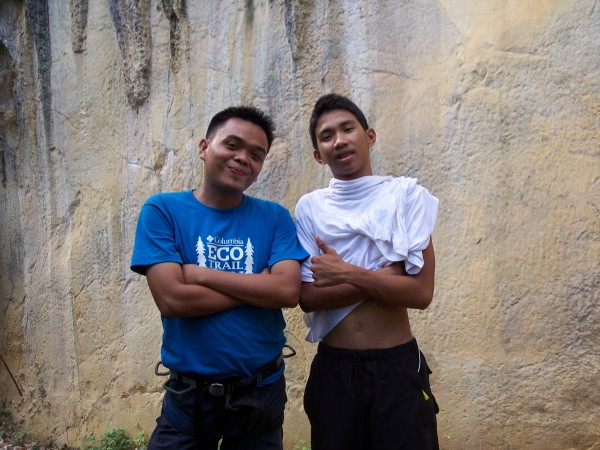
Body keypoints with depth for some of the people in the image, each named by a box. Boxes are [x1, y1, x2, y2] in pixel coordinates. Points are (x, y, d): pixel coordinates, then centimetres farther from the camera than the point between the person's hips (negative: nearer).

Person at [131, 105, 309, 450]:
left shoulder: (274, 217, -3)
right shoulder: (162, 210, -8)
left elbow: (289, 291, -16)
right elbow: (171, 299, -18)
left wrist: (200, 274, -17)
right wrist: (258, 286, -14)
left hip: (262, 391, 3)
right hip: (189, 393, -2)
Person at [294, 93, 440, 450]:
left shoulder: (407, 195, -6)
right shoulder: (310, 207, 0)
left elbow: (421, 292, -12)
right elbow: (308, 297, -7)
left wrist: (346, 273, -17)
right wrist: (385, 277, -15)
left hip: (398, 366, -1)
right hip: (333, 368, 2)